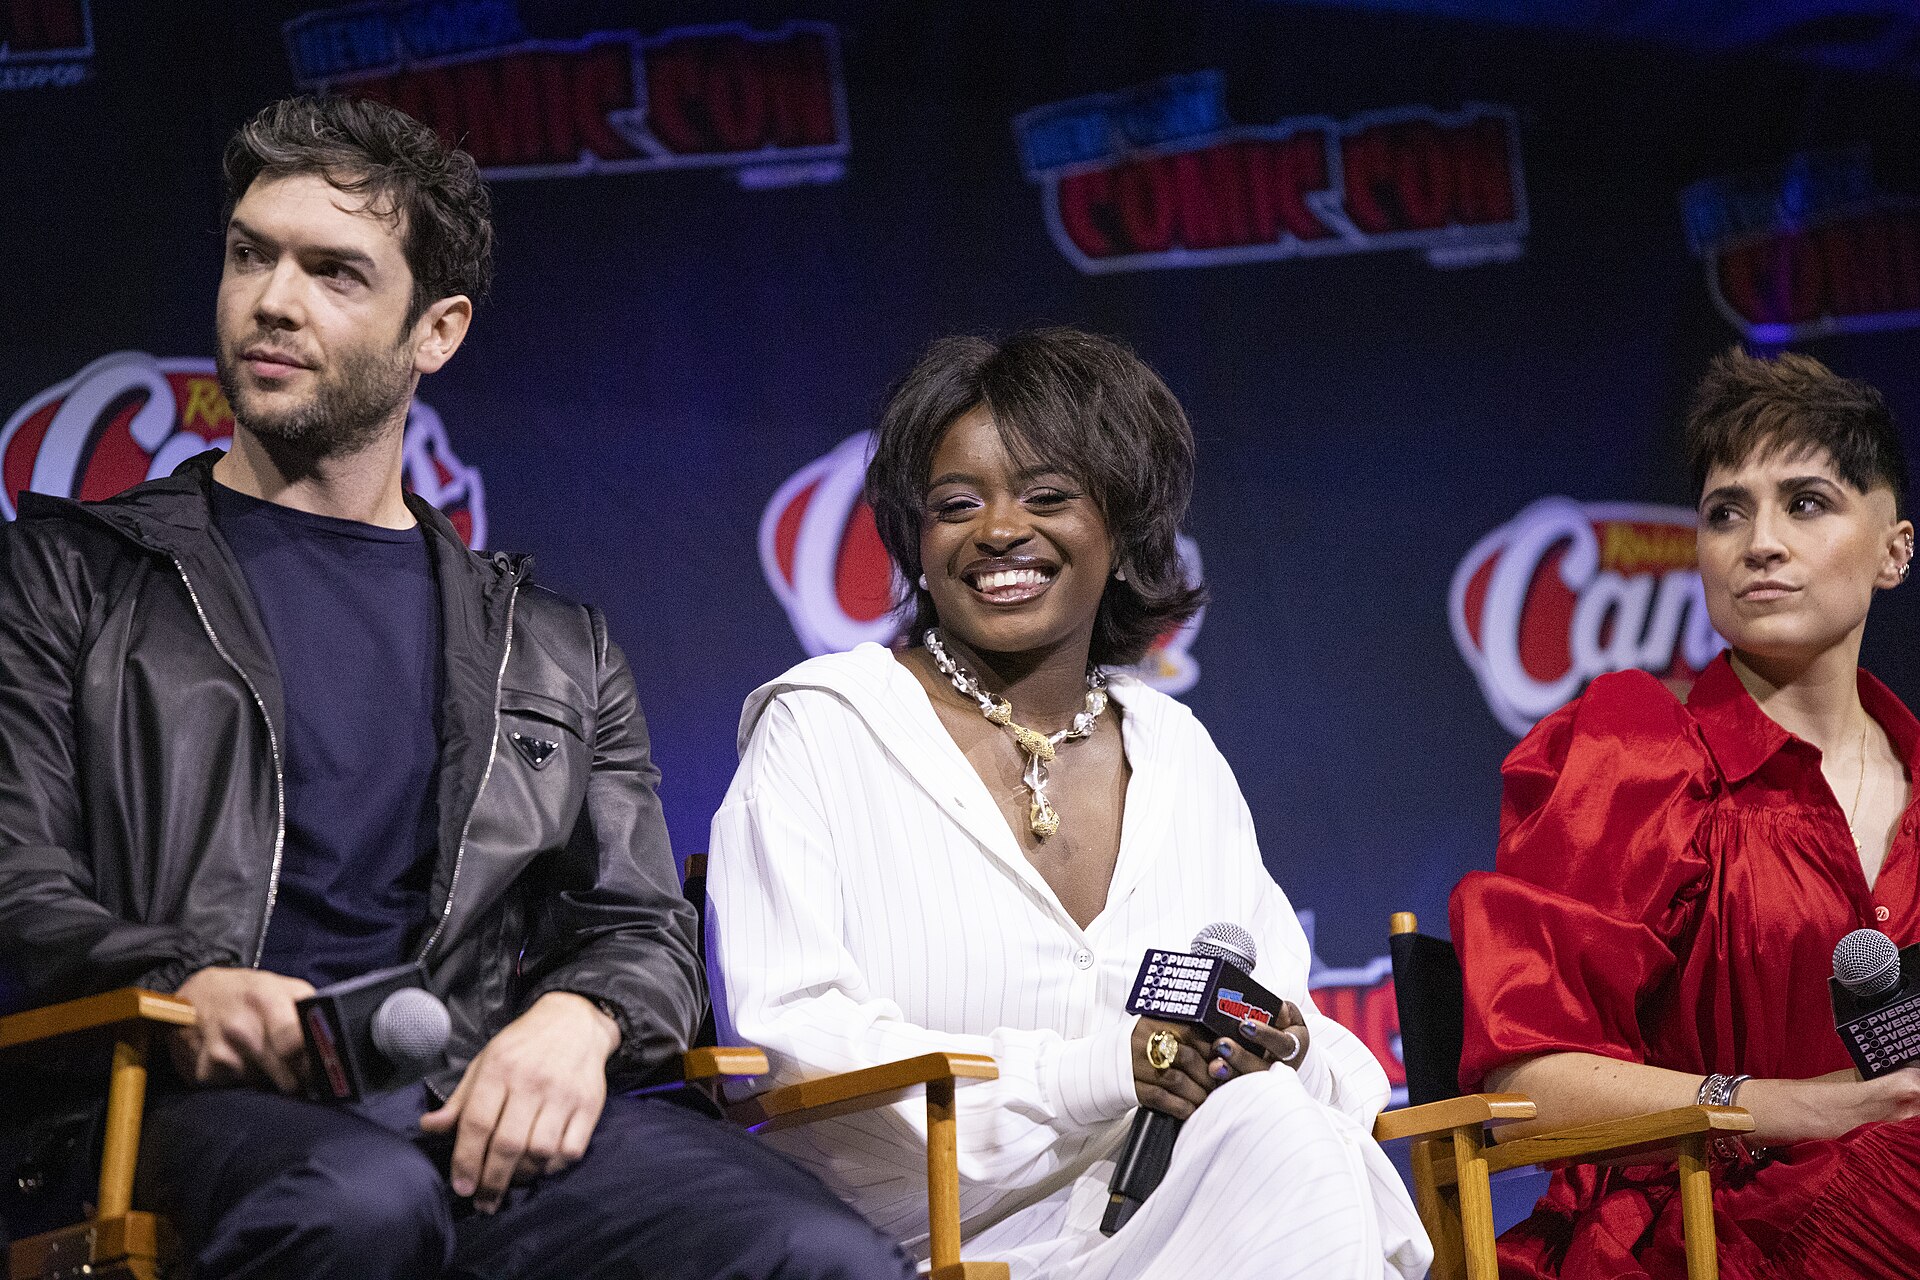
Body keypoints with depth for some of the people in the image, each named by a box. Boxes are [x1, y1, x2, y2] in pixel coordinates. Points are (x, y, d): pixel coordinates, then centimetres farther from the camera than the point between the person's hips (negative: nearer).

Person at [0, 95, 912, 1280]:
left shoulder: (556, 647, 27)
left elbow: (644, 927, 19)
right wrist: (183, 990, -16)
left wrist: (578, 1019, -7)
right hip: (215, 1100, -3)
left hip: (484, 1104, 3)